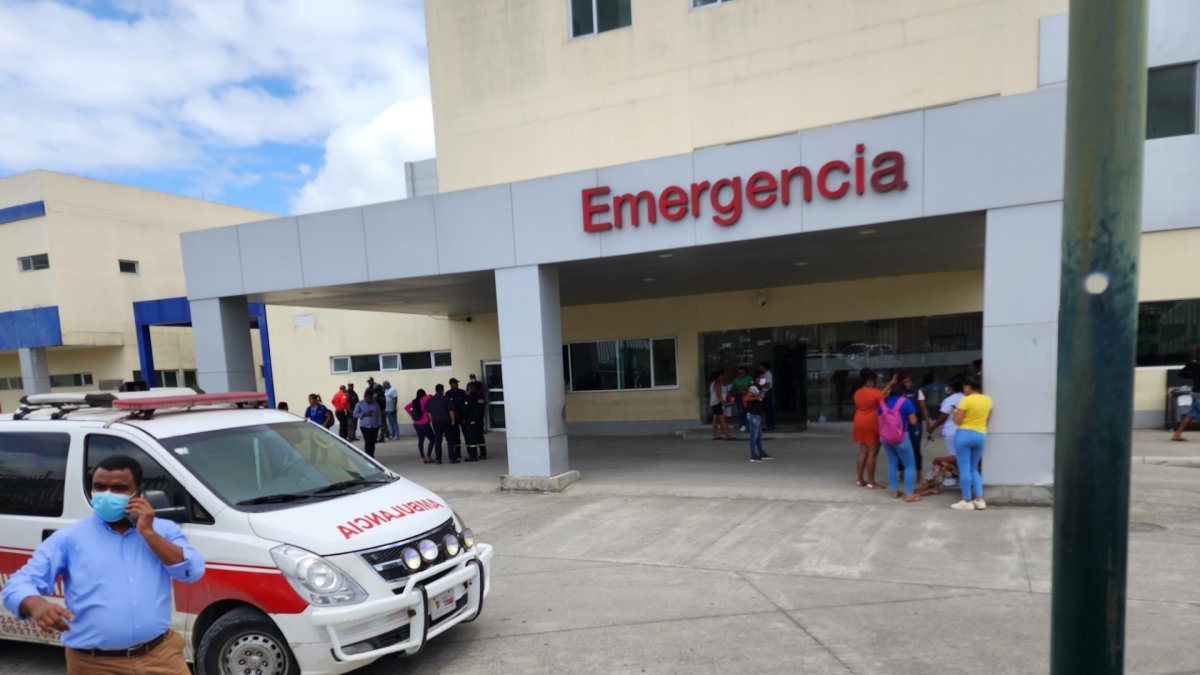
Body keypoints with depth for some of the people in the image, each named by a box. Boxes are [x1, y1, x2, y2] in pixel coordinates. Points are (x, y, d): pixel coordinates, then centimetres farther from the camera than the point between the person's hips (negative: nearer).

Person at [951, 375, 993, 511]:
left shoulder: (966, 400, -14)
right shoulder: (988, 400, 5)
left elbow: (957, 421, -13)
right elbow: (987, 420, 14)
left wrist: (955, 412, 6)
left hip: (964, 434, -6)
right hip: (981, 436, 7)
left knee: (964, 469, 0)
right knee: (974, 469, 17)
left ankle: (967, 501, 2)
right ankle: (979, 500, 12)